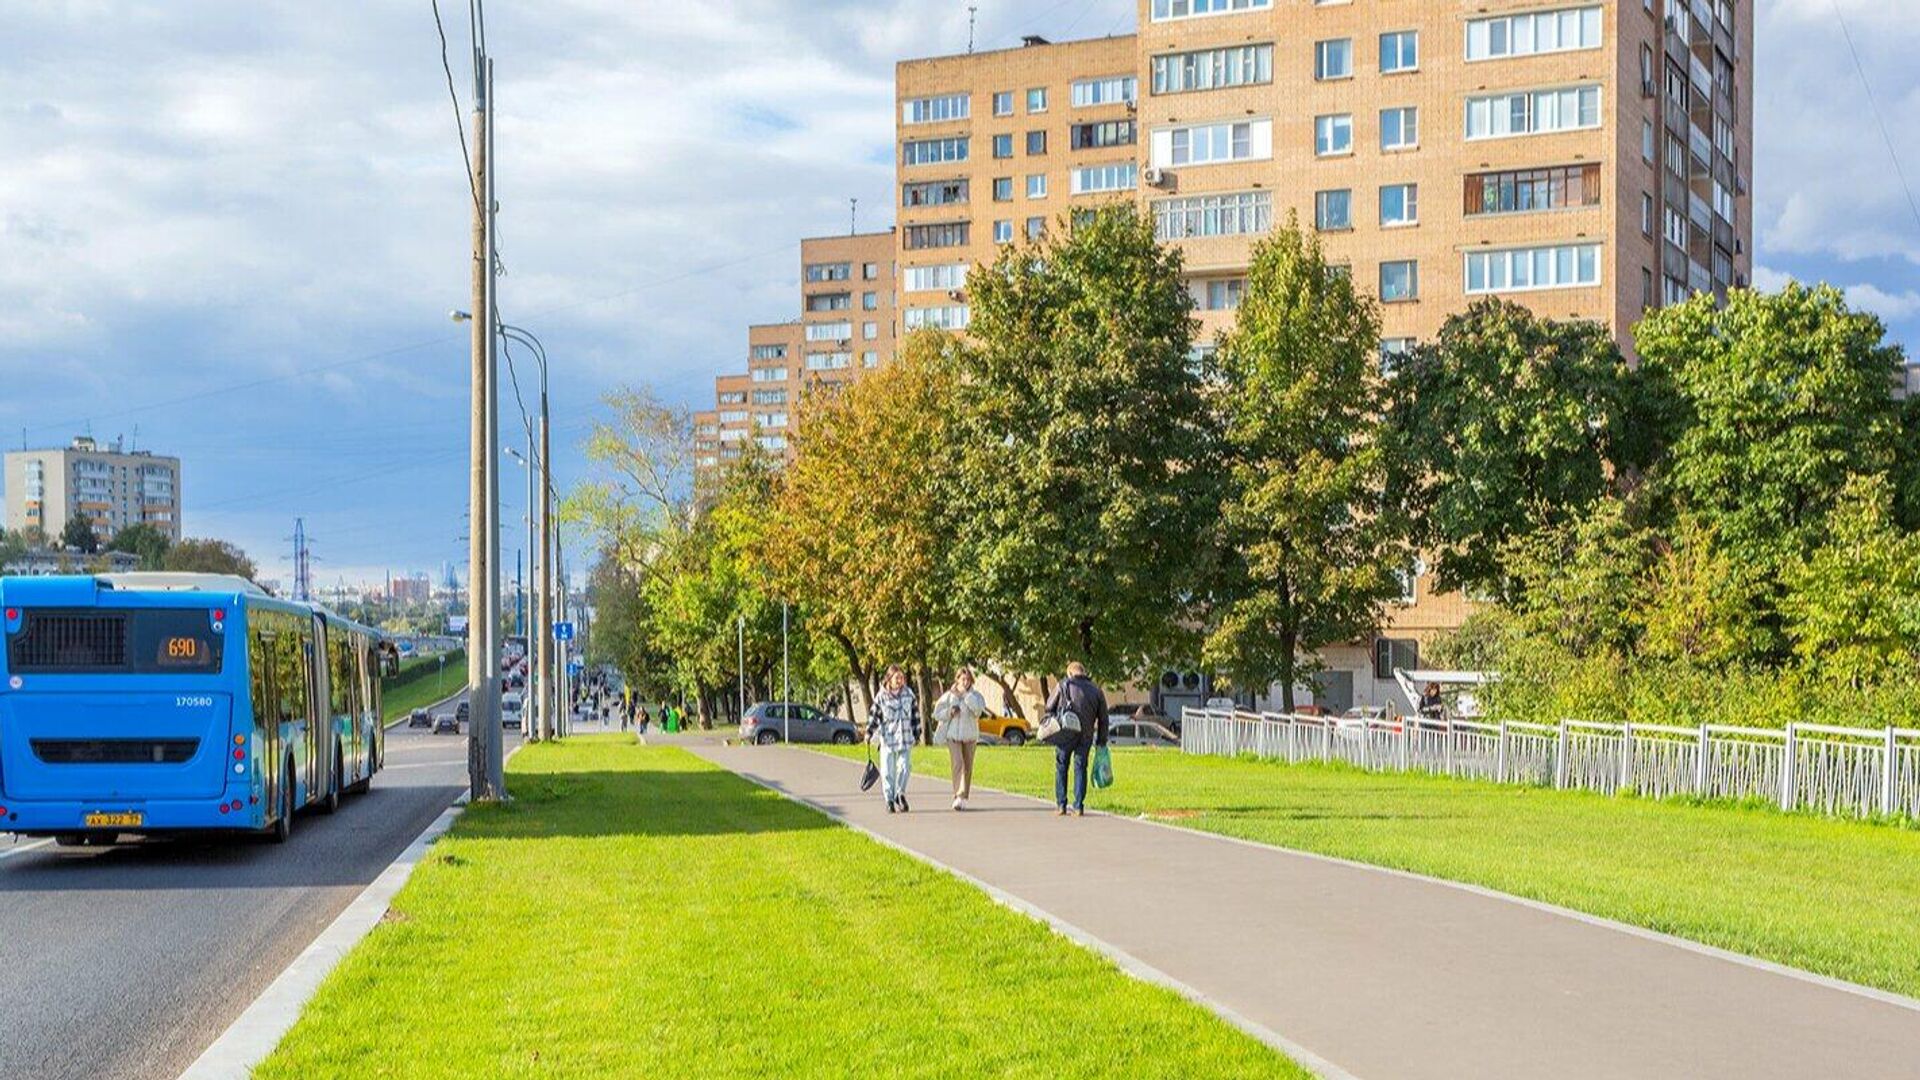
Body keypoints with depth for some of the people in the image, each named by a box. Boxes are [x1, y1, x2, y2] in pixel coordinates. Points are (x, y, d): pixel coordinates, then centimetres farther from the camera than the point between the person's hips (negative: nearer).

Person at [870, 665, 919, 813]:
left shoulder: (908, 693, 5)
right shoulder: (881, 696, -4)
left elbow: (915, 712, 14)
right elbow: (874, 715, 0)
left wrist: (917, 731, 14)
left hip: (906, 738, 2)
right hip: (888, 739, -2)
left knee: (905, 767, -3)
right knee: (888, 771, 0)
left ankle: (899, 794, 16)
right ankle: (890, 800, 9)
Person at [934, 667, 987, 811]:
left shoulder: (975, 696, -2)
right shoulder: (948, 696, -2)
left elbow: (979, 708, -24)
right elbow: (937, 714, 2)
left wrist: (965, 694, -22)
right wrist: (950, 712, -16)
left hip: (970, 736, 2)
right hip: (953, 735, -2)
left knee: (967, 767, 8)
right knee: (957, 764, -17)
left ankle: (964, 797, 22)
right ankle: (958, 797, -23)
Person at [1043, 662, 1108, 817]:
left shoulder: (1063, 685, 2)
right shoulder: (1096, 691, 9)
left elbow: (1049, 708, 5)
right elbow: (1103, 719, 10)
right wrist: (1101, 741, 16)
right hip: (1086, 736, 2)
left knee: (1061, 768, 9)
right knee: (1080, 769, 9)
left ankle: (1061, 805, 7)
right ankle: (1079, 807, 3)